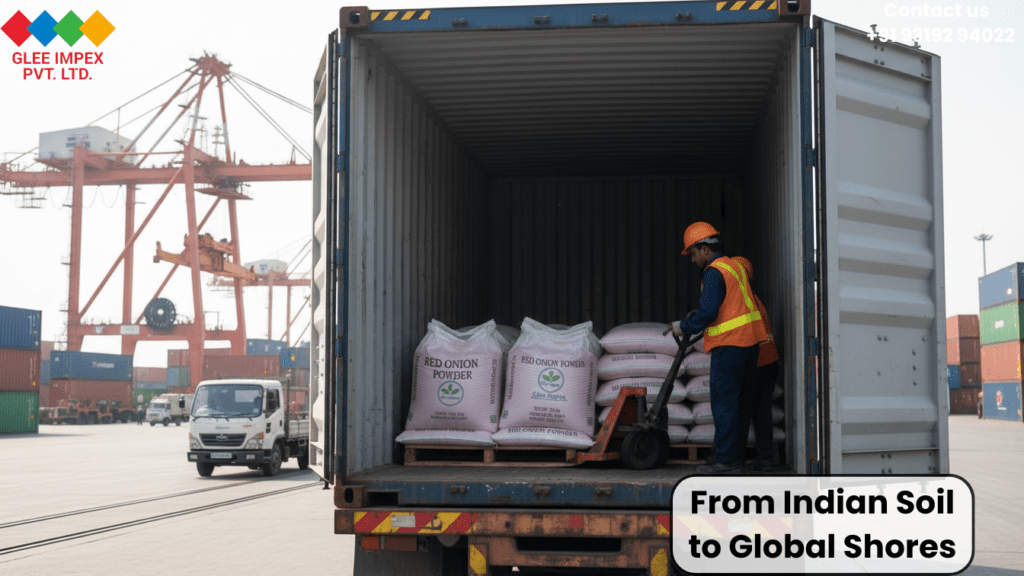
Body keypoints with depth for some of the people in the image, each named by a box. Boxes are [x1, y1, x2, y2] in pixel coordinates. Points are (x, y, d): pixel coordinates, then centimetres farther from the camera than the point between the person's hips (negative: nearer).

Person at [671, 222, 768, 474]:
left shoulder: (714, 272, -12)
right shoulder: (734, 265, 17)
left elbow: (708, 313, -19)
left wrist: (683, 327, -5)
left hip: (729, 344, -9)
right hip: (749, 340, 9)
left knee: (724, 403, -7)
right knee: (740, 403, 11)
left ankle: (726, 461, -7)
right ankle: (737, 458, 16)